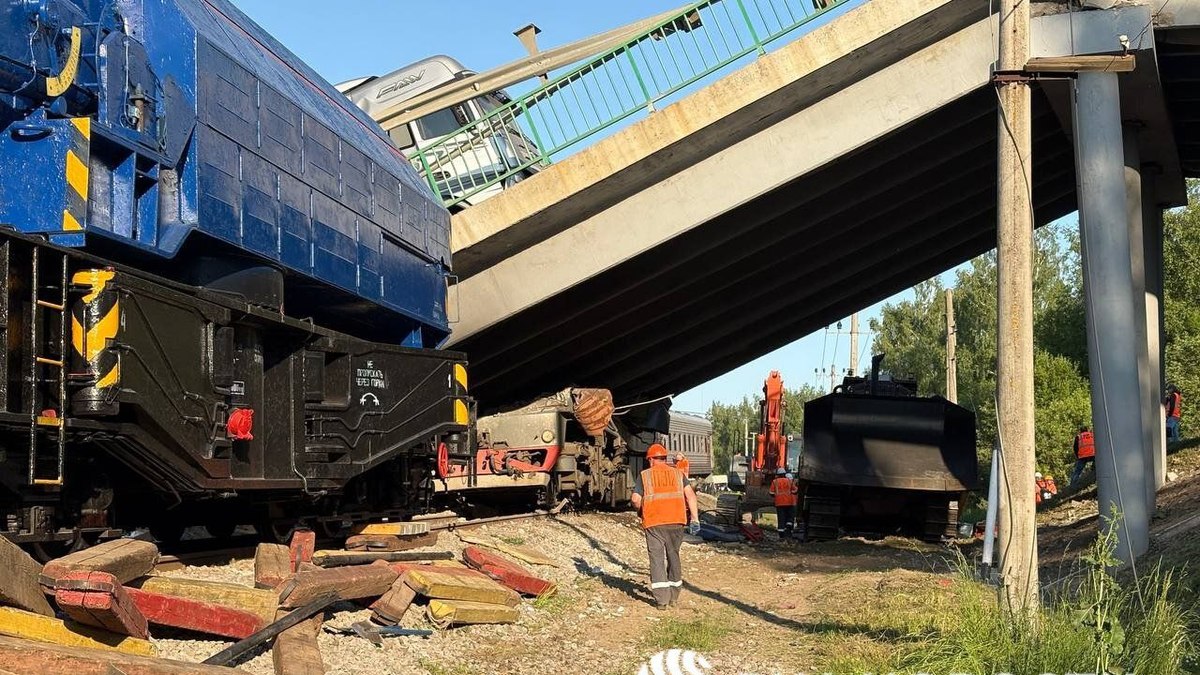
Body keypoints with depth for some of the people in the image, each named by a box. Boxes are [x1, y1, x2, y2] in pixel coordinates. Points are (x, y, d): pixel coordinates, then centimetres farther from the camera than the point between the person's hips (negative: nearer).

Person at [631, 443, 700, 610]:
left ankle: (661, 598, -7)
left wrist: (641, 512, 19)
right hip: (676, 521, 2)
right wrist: (695, 519, -1)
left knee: (657, 558, 1)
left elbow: (636, 500, -2)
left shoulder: (644, 476, 6)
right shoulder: (677, 473, 12)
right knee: (673, 556, 16)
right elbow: (690, 494, 0)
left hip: (654, 523, -2)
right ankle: (674, 595, 25)